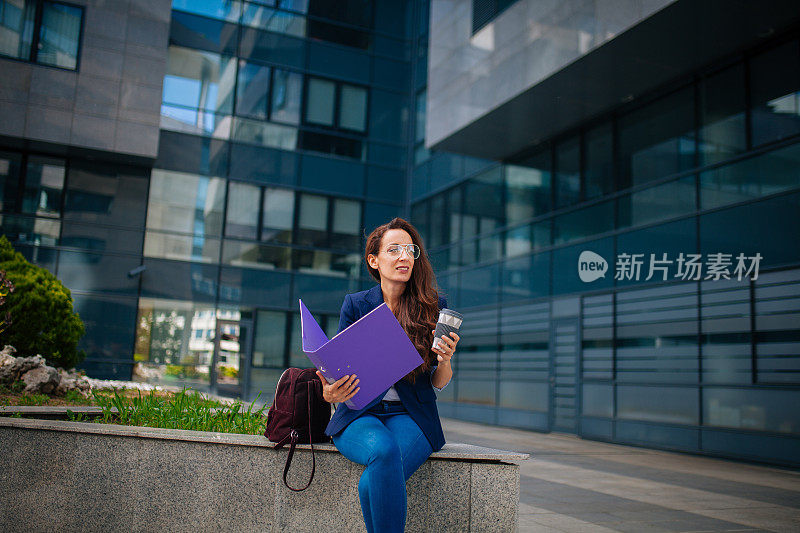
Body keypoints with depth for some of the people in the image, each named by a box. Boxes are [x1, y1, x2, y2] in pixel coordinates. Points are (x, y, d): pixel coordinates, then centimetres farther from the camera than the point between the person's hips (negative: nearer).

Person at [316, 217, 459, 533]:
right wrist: (329, 393, -17)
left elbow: (438, 383, 6)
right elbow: (341, 371, 7)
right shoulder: (355, 305, 5)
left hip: (411, 415, 0)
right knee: (384, 450, -35)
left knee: (372, 484, -31)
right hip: (360, 415, 1)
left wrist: (444, 362, -18)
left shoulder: (433, 306, 4)